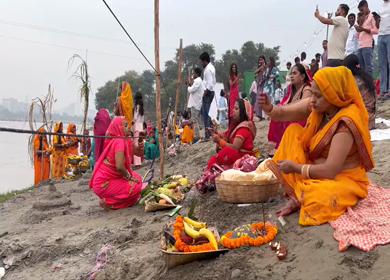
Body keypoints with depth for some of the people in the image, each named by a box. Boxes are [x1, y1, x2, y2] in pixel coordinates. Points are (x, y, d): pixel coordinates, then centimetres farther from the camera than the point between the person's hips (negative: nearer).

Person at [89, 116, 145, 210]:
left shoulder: (125, 140, 8)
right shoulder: (119, 141, -20)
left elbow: (140, 153, 16)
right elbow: (119, 167, -30)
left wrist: (140, 140, 0)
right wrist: (129, 177, -13)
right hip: (103, 184, -10)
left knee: (137, 178, 14)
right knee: (135, 187, -18)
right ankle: (107, 202, -7)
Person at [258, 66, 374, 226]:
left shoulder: (345, 124, -30)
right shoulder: (317, 106, -8)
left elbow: (330, 171, -31)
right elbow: (283, 114, -1)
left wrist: (295, 167, -20)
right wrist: (269, 108, -25)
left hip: (342, 179, -8)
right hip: (316, 169, 8)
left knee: (318, 200, -38)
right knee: (293, 131, -1)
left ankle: (301, 197, 2)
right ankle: (299, 194, -4)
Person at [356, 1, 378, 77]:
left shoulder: (372, 16, 7)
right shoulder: (362, 19, 28)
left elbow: (376, 30, -5)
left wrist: (363, 29, -12)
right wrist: (361, 22, 12)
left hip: (367, 46, -8)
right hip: (360, 46, 8)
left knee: (369, 67, -13)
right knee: (361, 69, 2)